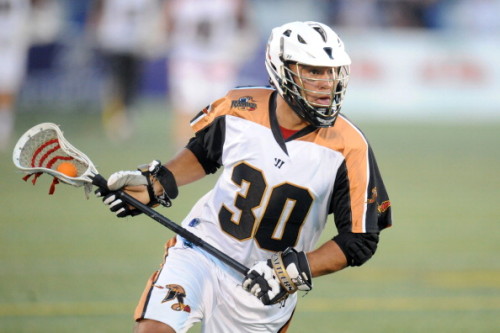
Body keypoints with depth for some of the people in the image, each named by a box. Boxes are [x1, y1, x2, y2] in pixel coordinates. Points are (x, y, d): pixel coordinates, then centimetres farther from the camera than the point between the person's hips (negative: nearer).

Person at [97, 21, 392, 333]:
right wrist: (156, 184, -1)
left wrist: (294, 271, -23)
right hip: (202, 249, 0)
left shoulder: (349, 148, -18)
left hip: (265, 287, 0)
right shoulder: (239, 108, -10)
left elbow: (360, 240, -13)